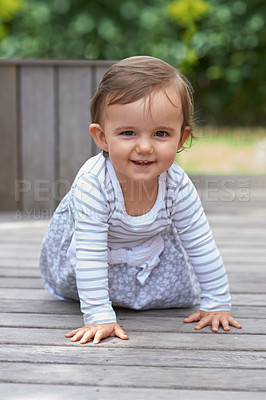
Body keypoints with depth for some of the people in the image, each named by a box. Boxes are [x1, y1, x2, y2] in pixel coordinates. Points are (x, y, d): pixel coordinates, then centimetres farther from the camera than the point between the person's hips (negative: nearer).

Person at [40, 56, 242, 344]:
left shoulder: (177, 185, -33)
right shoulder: (93, 182, -43)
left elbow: (202, 246, -19)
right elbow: (90, 253, -41)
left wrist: (216, 303, -15)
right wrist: (98, 317, -43)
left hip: (152, 243, 2)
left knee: (180, 295, 0)